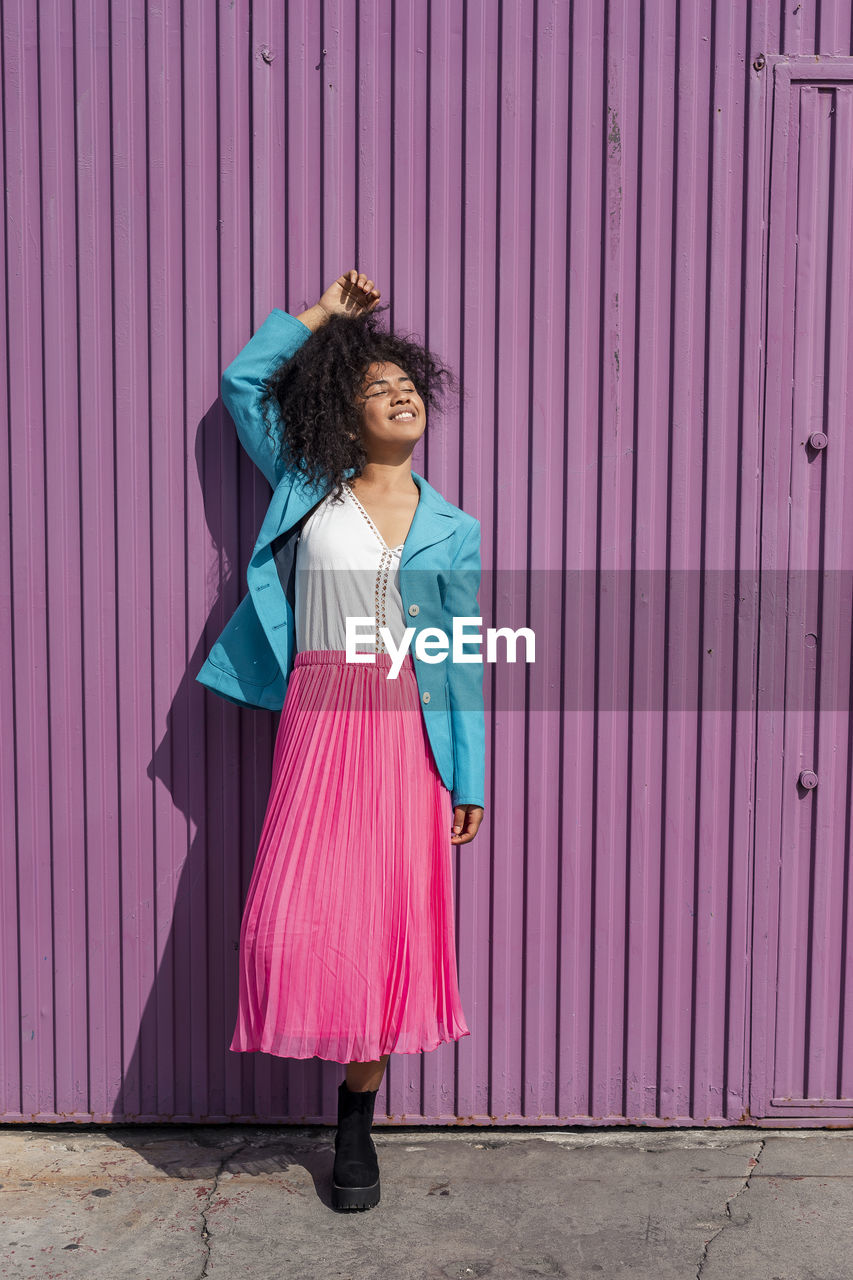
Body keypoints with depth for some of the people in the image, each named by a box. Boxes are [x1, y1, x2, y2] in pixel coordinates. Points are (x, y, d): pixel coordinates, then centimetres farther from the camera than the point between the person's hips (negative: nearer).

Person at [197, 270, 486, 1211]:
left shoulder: (452, 530, 9)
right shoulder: (309, 489, 10)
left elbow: (462, 663, 8)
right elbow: (242, 384, 17)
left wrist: (469, 781, 5)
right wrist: (319, 315, 16)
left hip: (407, 729, 0)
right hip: (317, 719, 0)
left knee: (385, 922, 4)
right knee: (299, 916, -8)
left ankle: (356, 1124, 19)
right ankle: (317, 1034, 25)